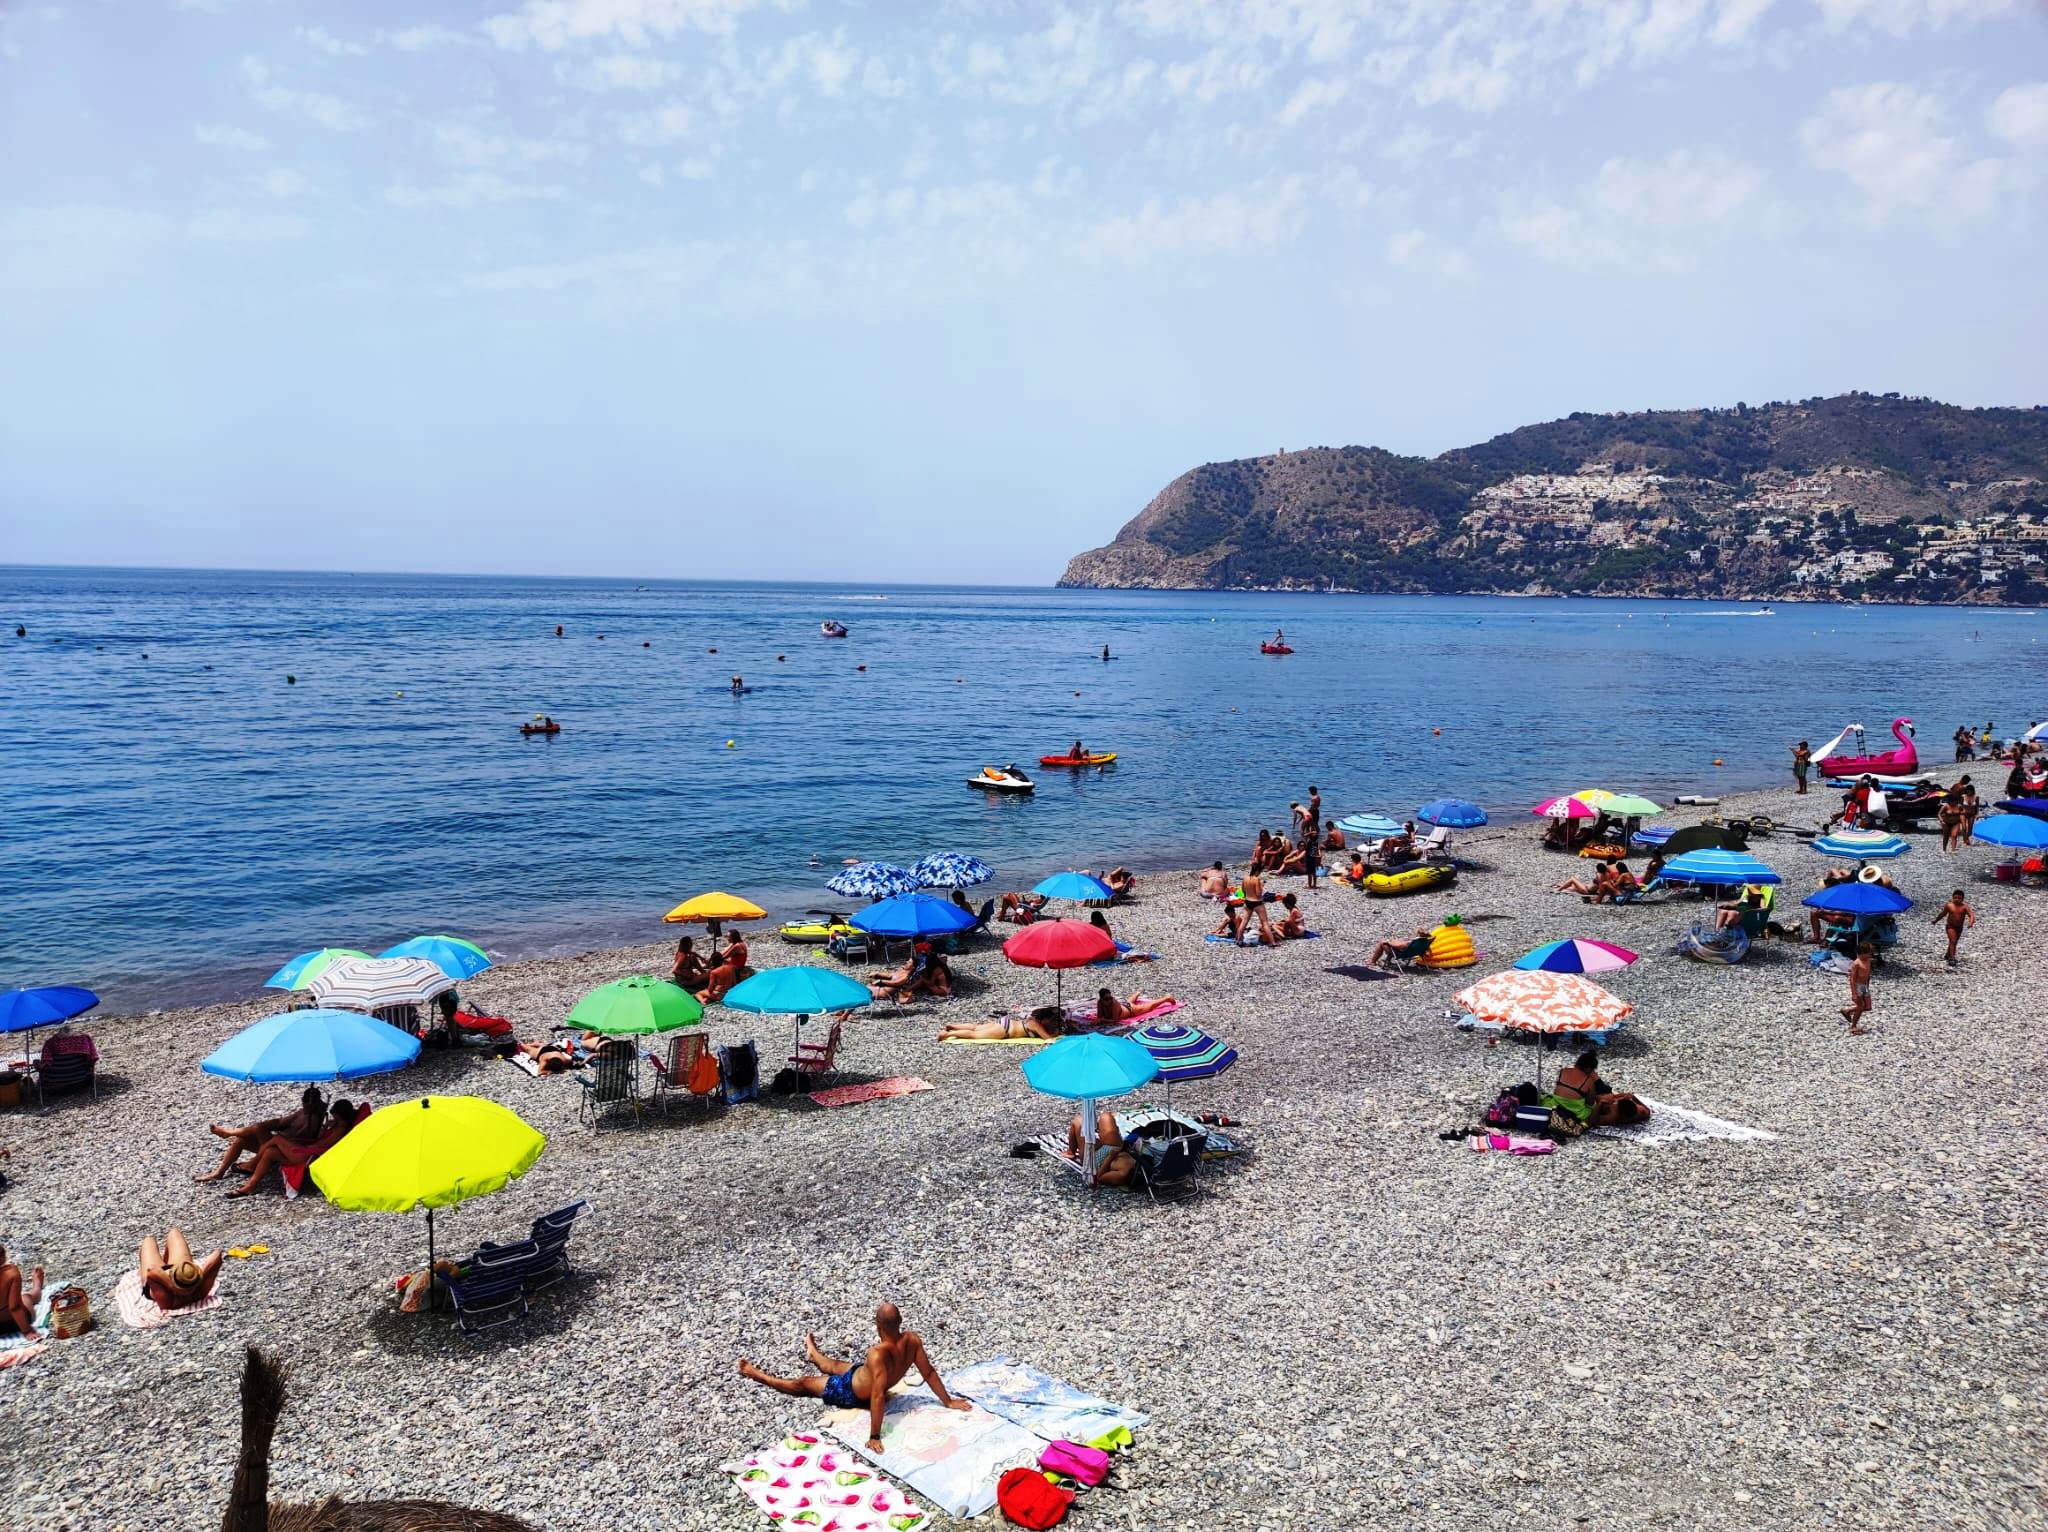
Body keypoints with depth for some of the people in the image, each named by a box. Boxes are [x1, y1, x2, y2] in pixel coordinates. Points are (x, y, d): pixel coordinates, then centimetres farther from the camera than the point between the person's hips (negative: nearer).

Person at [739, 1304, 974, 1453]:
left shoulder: (878, 1354, -45)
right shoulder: (913, 1339, -26)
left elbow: (878, 1396, -46)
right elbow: (929, 1372, -18)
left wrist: (874, 1437, -41)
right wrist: (947, 1401, -6)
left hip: (851, 1392, -6)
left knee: (802, 1384, 18)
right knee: (832, 1365, 36)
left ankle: (757, 1375, 42)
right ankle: (813, 1354, 71)